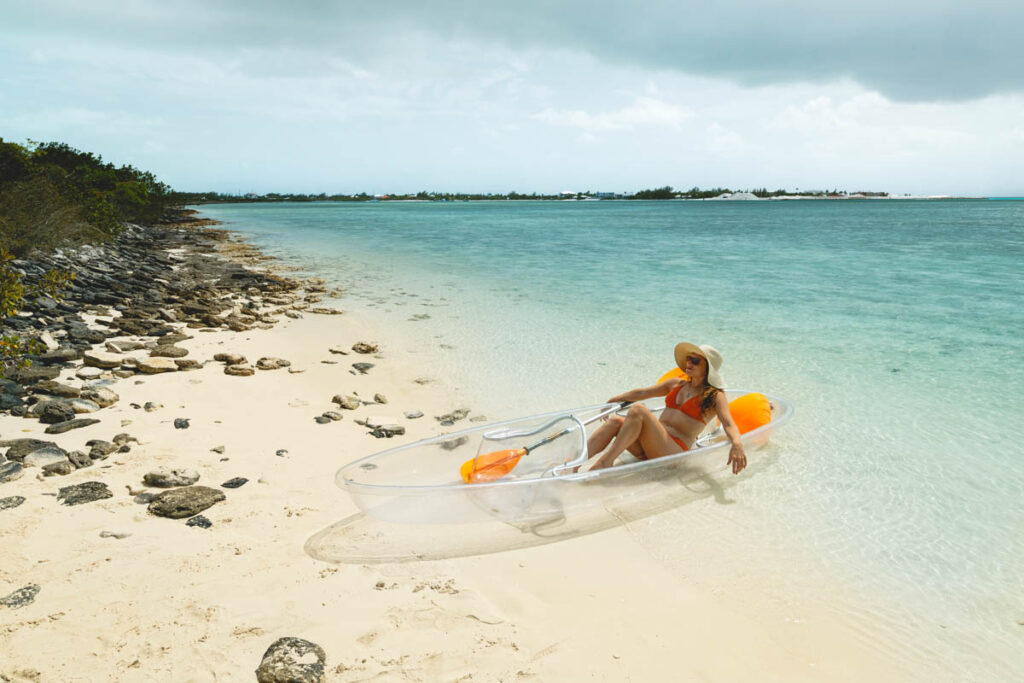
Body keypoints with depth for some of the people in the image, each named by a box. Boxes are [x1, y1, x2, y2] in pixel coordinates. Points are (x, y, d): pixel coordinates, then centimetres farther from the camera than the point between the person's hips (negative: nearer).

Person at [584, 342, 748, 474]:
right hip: (650, 449, 7)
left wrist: (737, 445, -34)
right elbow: (642, 393, 31)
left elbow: (728, 423, -13)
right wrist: (614, 400, 36)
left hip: (675, 450, -6)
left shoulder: (715, 397, 4)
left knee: (638, 410, -27)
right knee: (615, 421, -17)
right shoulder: (676, 384, 22)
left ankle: (605, 461, -36)